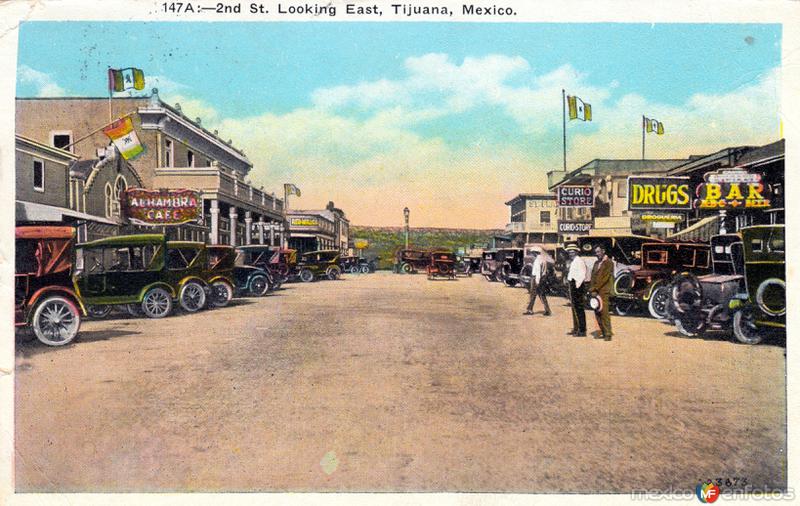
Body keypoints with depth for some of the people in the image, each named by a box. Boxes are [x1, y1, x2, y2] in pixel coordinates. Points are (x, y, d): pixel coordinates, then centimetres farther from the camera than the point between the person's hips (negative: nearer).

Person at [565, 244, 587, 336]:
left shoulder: (579, 261, -12)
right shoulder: (572, 261, 18)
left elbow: (582, 275, -18)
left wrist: (578, 286, -20)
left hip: (577, 285, -10)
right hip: (572, 285, 10)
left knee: (579, 309, -8)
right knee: (574, 308, 15)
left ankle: (582, 331, -5)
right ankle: (576, 329, 25)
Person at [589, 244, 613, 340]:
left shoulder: (608, 263, -5)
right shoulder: (596, 263, 19)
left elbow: (604, 278, -12)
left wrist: (595, 289, -14)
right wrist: (591, 289, 3)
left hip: (603, 292, -7)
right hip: (595, 292, 7)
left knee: (604, 313, -11)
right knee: (597, 313, 7)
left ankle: (608, 334, -7)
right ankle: (603, 332, 15)